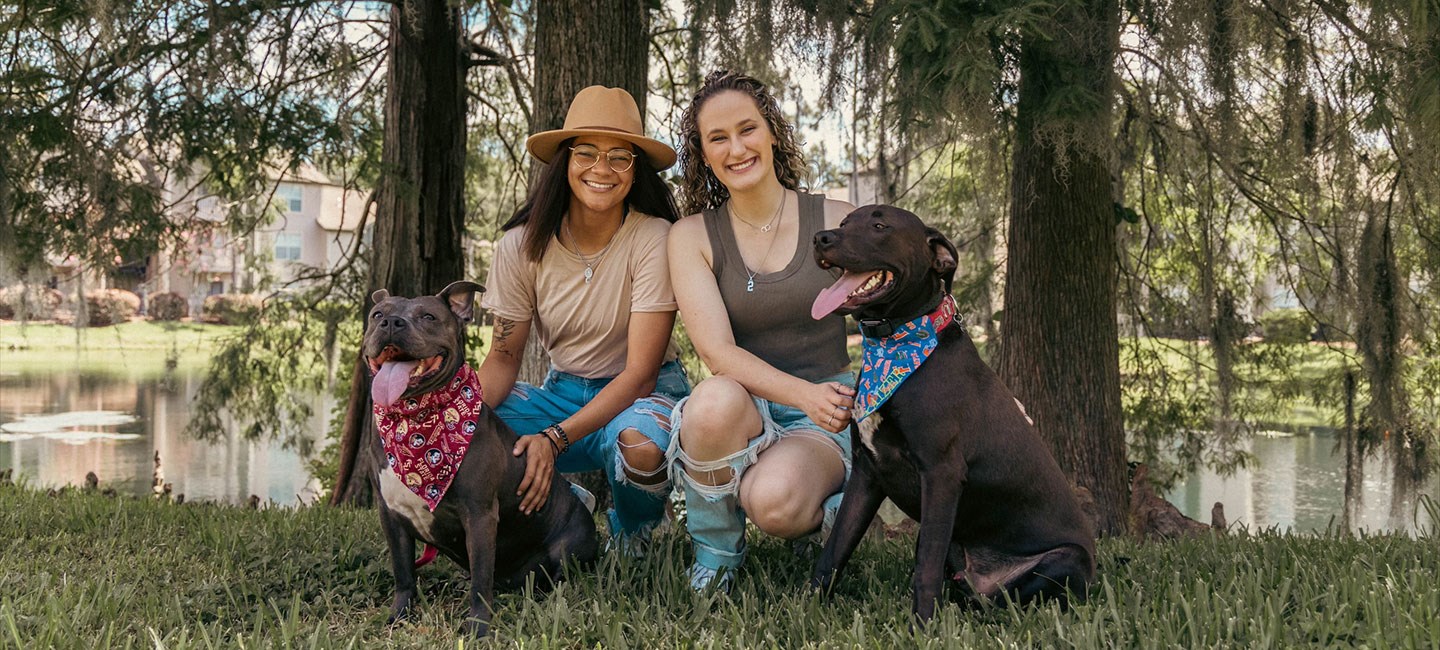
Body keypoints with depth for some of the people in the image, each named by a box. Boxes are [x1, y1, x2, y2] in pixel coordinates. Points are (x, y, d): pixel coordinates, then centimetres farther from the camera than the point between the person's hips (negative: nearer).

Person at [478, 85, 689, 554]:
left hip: (643, 392, -3)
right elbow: (503, 359, -1)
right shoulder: (522, 246, -6)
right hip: (563, 390, 3)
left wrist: (555, 438, -32)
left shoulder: (653, 239, -17)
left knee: (641, 445, -39)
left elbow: (639, 372, -20)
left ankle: (631, 531, -1)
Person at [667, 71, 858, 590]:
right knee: (714, 401, -37)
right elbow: (718, 352, -11)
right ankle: (715, 552, -9)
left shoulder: (836, 221, 1)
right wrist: (802, 394, -28)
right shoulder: (691, 237, 1)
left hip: (827, 416, -1)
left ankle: (829, 503, 5)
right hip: (745, 411, 1)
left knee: (774, 502, -34)